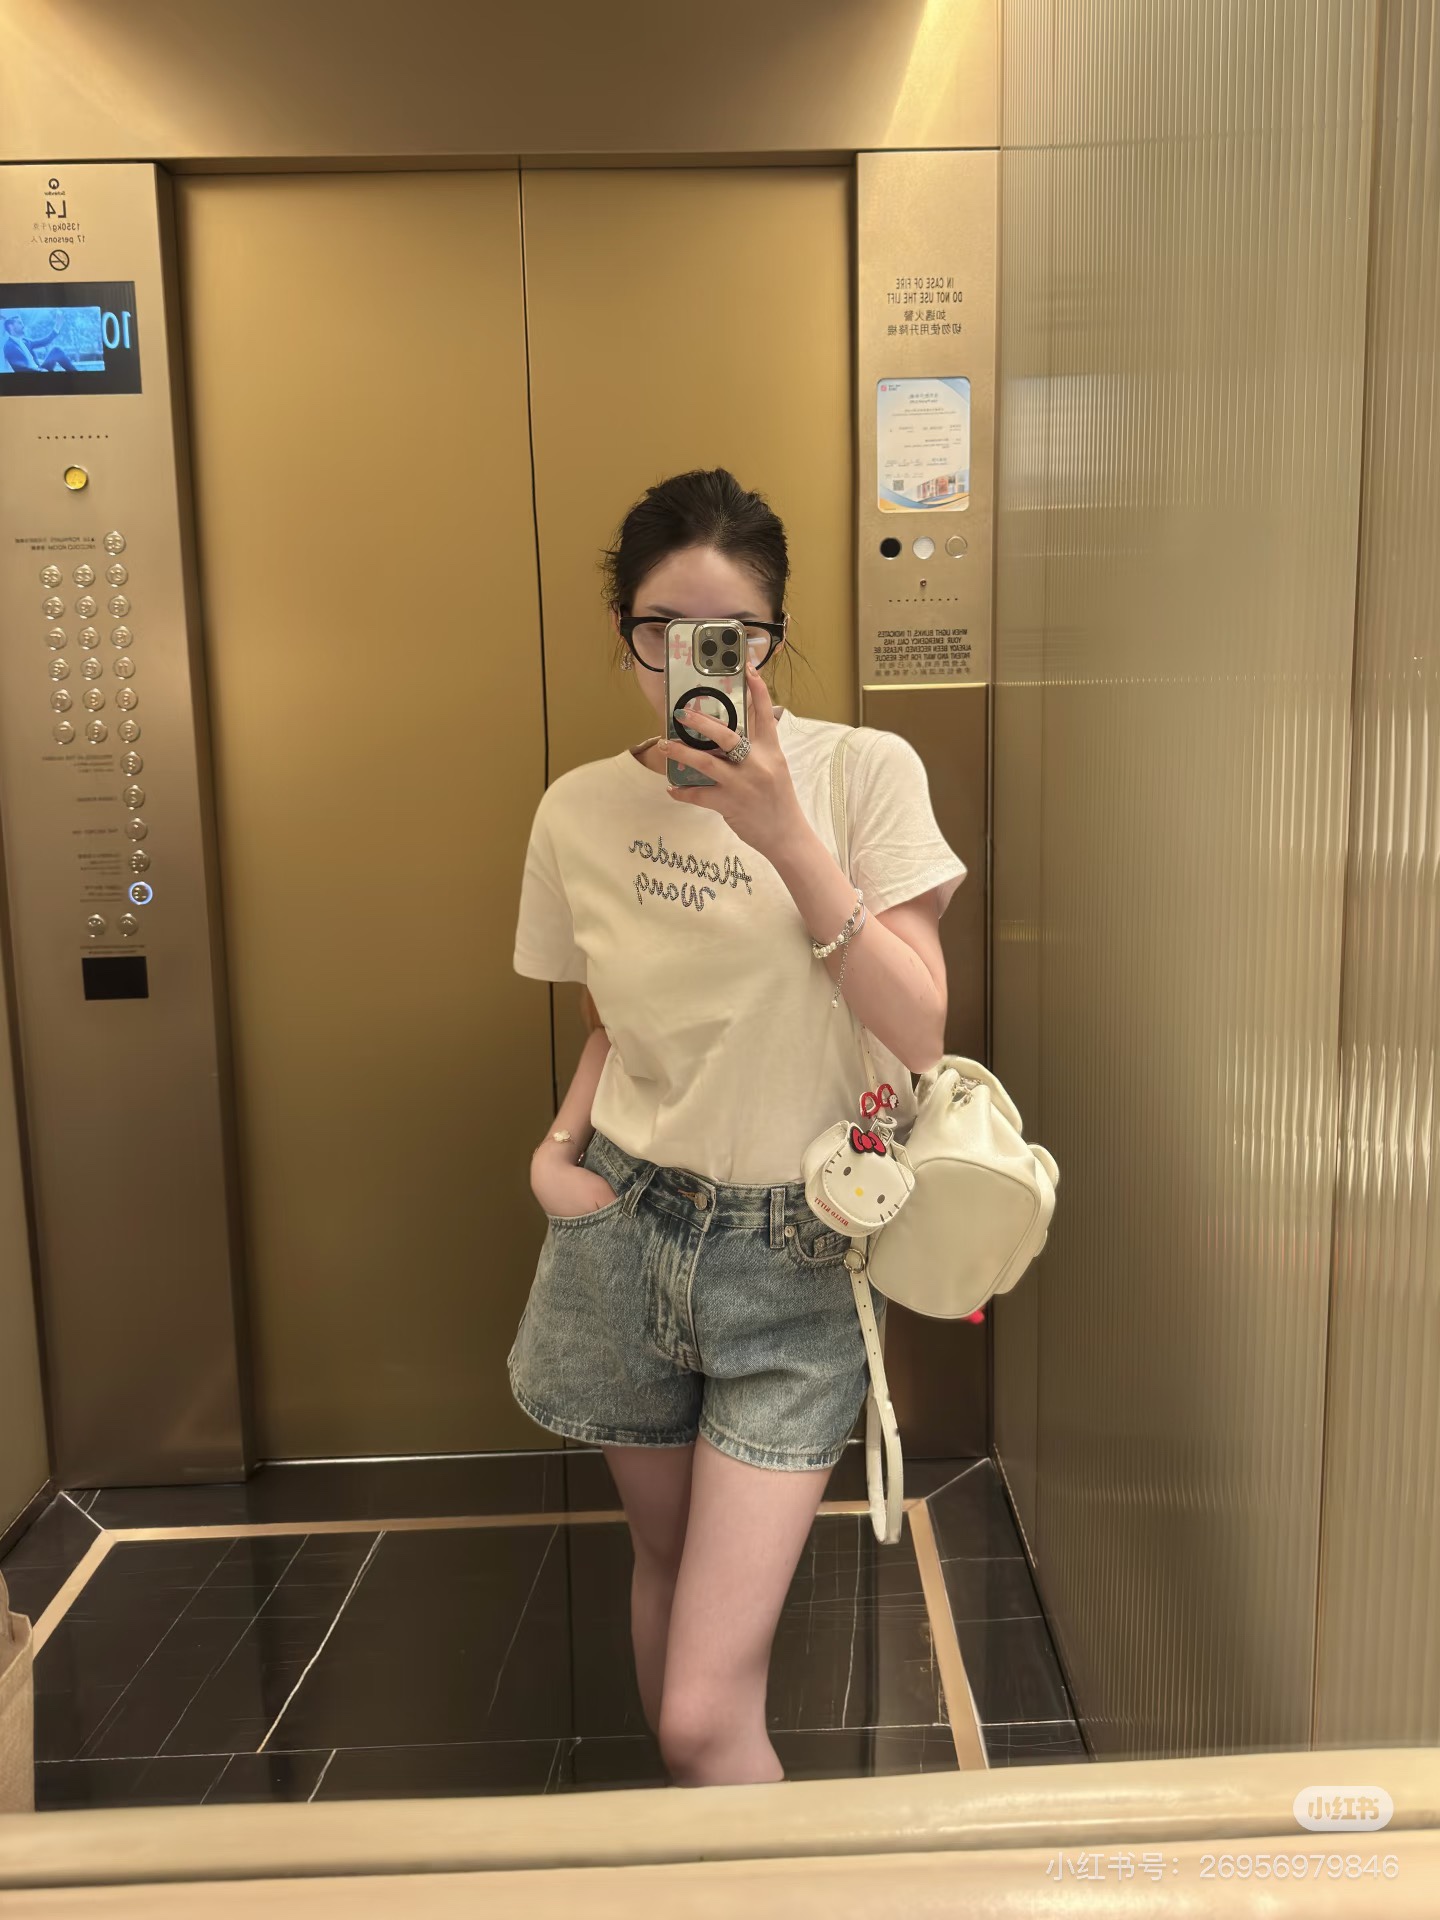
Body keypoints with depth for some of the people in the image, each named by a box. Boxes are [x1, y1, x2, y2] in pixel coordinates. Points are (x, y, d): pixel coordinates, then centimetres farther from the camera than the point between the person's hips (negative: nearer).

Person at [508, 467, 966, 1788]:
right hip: (625, 1234, 4)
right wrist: (558, 1146, -5)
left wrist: (785, 835, -25)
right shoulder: (580, 812, -1)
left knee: (708, 1717, -6)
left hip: (792, 1257, -3)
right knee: (665, 1556, 25)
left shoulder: (865, 773, -10)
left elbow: (918, 1036, -17)